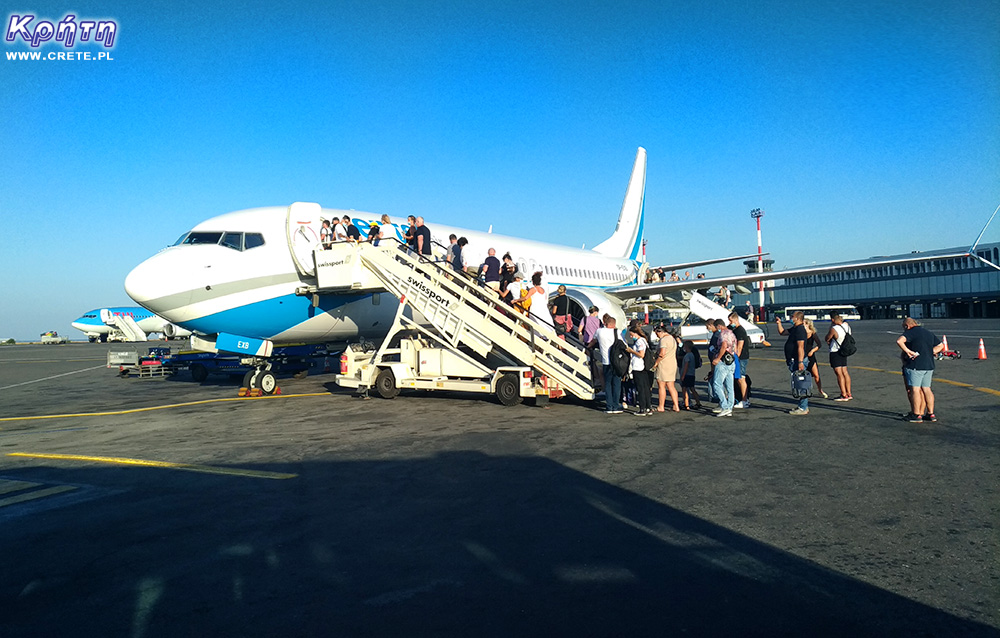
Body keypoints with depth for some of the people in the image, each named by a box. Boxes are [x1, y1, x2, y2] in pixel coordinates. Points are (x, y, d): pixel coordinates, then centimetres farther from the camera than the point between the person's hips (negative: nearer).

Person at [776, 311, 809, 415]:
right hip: (793, 361, 11)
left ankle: (803, 408, -4)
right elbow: (782, 332, 32)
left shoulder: (800, 329, -16)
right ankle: (804, 406, 21)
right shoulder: (794, 329, 16)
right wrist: (779, 323, 18)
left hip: (798, 361, -11)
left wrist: (800, 362, -27)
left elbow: (800, 347, -23)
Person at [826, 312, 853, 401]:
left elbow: (827, 339, -9)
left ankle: (844, 395, -3)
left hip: (835, 352, -8)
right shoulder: (846, 326, 3)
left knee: (839, 373, -5)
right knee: (845, 372, 13)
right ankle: (849, 394, 19)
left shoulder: (834, 329, -22)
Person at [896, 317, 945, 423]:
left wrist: (908, 351, -19)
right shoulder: (929, 333, 16)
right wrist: (930, 353, 15)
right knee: (926, 389, 14)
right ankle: (931, 414, 17)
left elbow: (899, 341, -26)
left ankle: (917, 415, -1)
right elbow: (940, 345, 27)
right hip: (929, 365, 7)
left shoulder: (910, 332, -8)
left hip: (915, 365, -7)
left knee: (915, 389, -3)